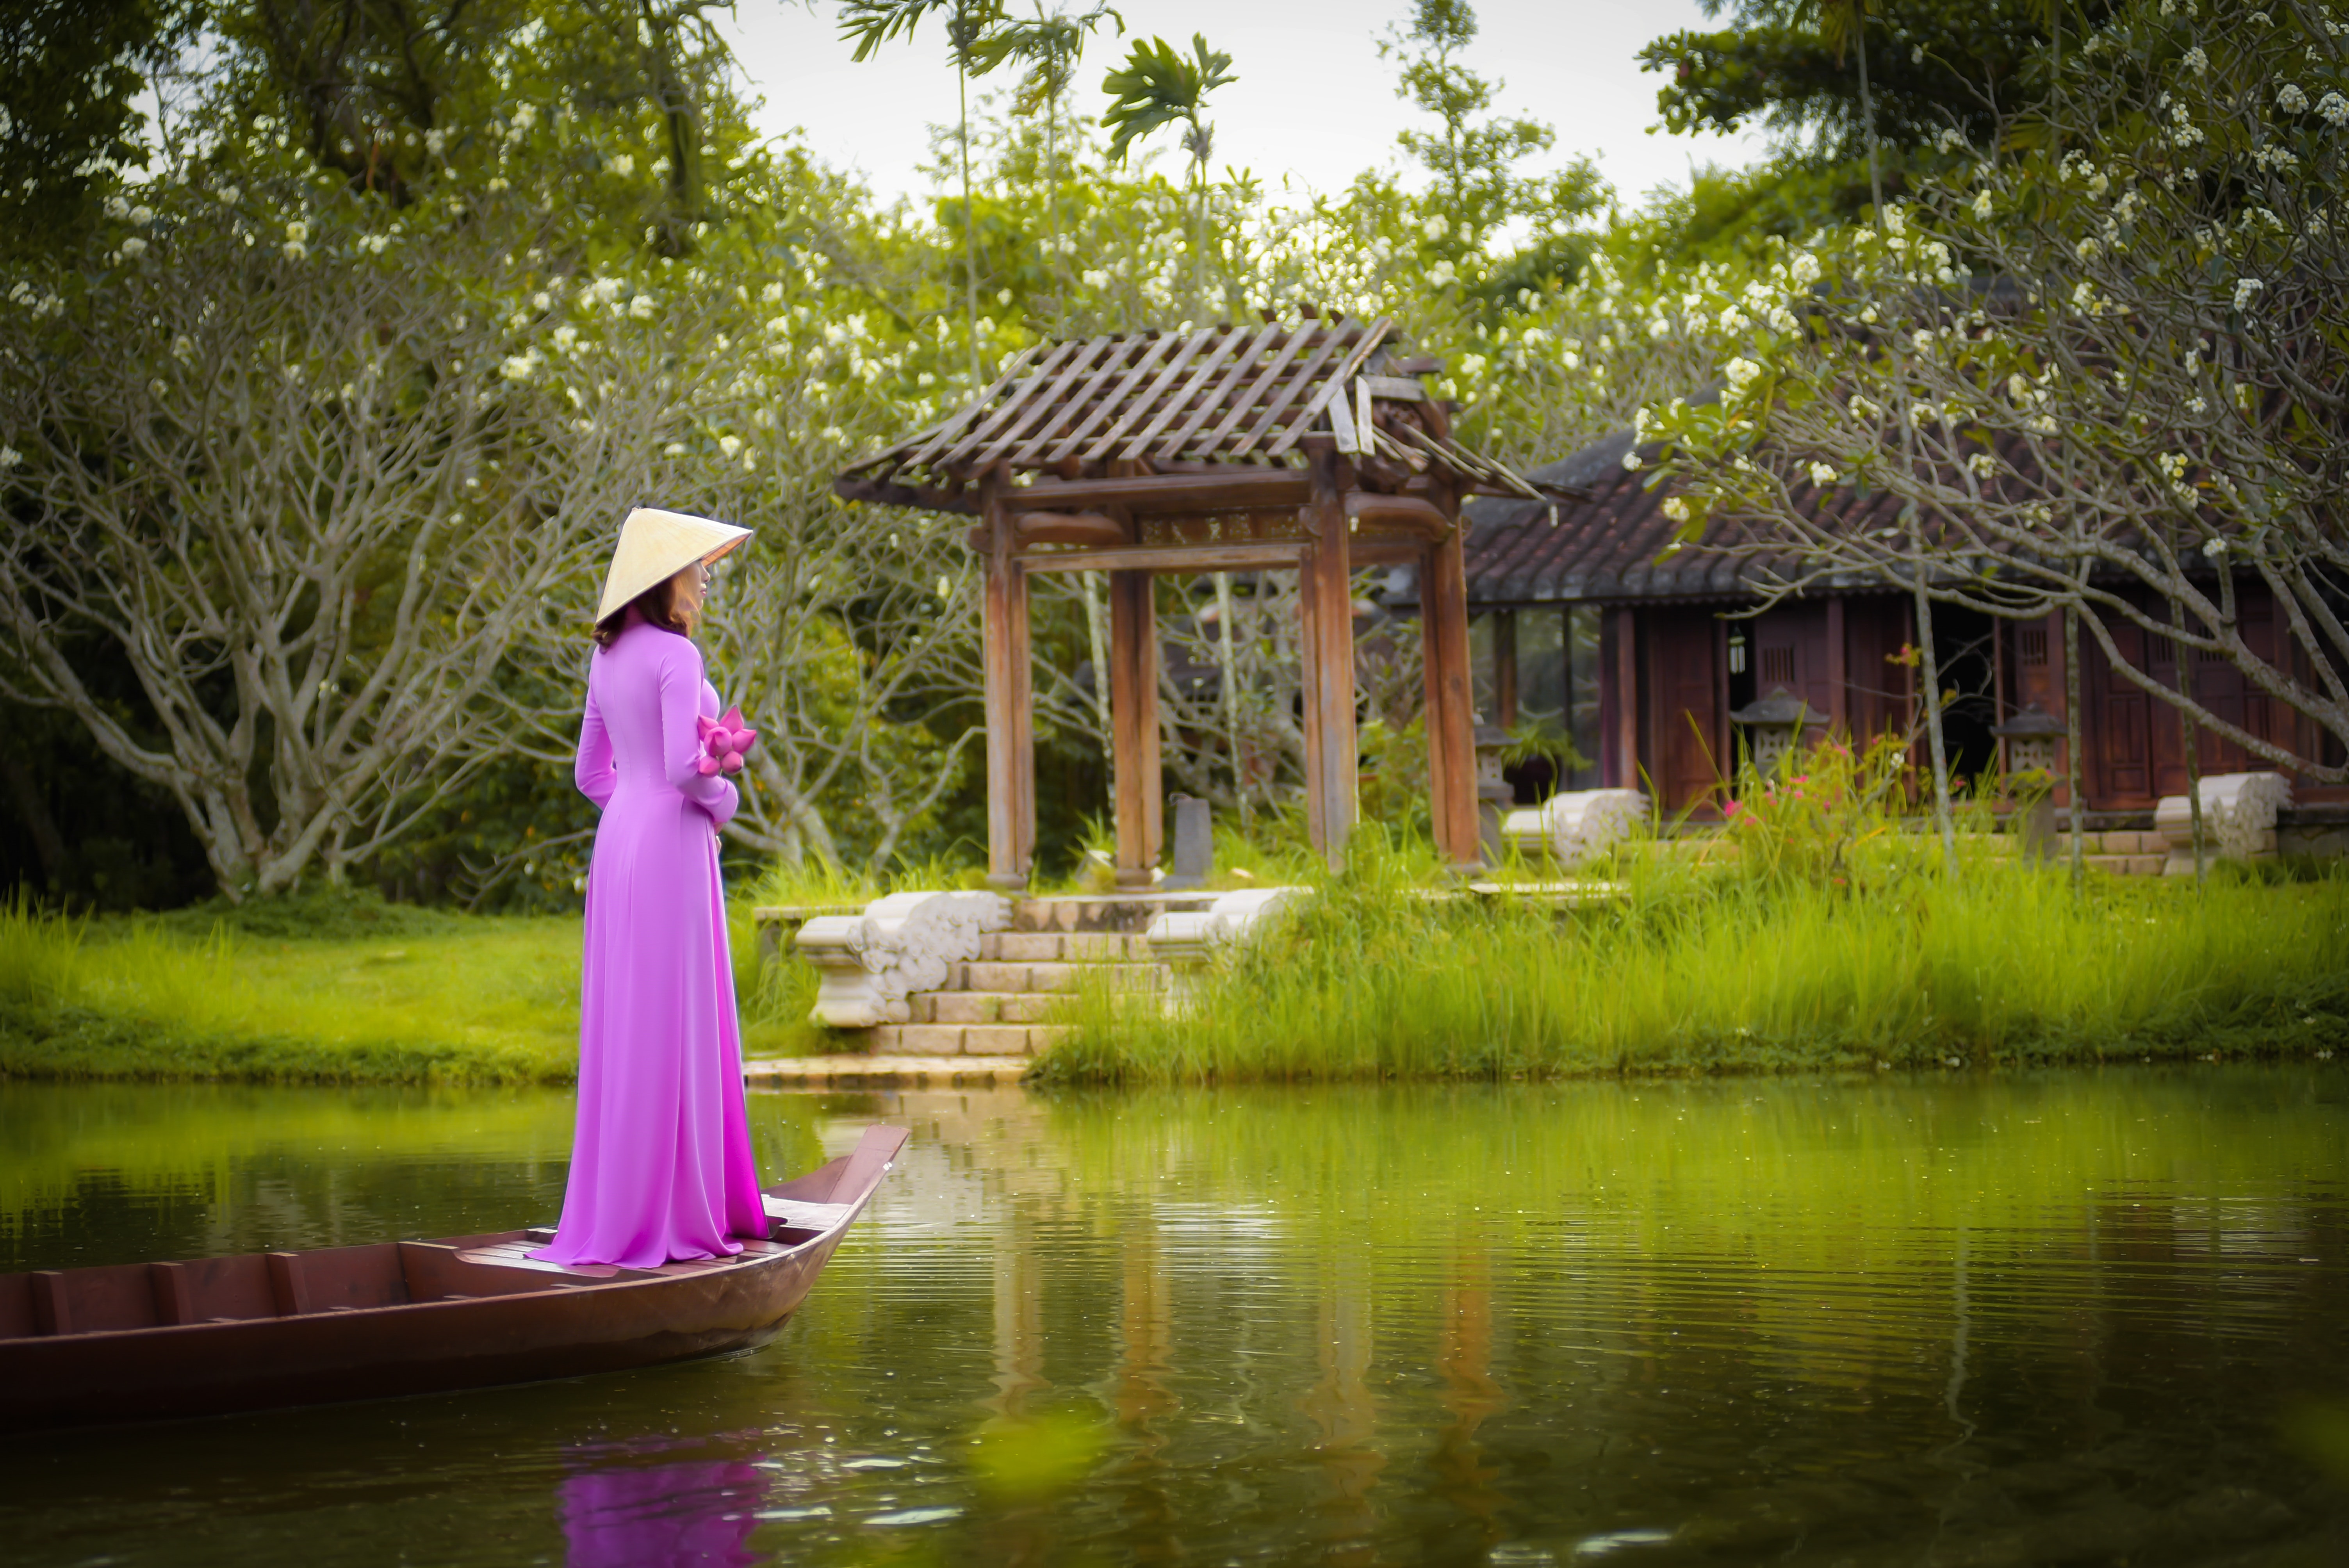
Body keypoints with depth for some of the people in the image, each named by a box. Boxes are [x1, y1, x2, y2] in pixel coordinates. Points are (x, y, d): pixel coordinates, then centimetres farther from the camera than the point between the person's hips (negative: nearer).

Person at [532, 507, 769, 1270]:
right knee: (672, 1033, -4)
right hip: (672, 854, -8)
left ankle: (615, 1211, 13)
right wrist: (721, 799, 0)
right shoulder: (676, 655, -13)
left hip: (618, 848, 8)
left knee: (625, 1032, 10)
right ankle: (668, 1216, -2)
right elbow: (685, 767, -21)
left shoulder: (607, 660, 13)